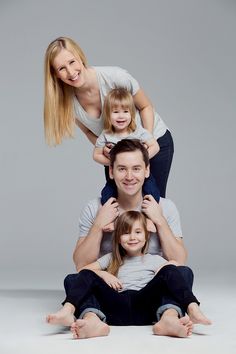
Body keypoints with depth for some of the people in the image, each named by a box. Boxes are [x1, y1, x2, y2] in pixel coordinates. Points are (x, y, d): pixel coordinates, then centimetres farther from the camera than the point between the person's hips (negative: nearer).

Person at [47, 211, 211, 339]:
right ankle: (67, 312, -41)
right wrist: (102, 274, 5)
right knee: (86, 275, -14)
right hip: (117, 310, 1)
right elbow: (84, 269, 19)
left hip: (144, 307, -1)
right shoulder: (111, 259, 28)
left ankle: (193, 310, -42)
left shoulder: (154, 260, 24)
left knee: (170, 270, -20)